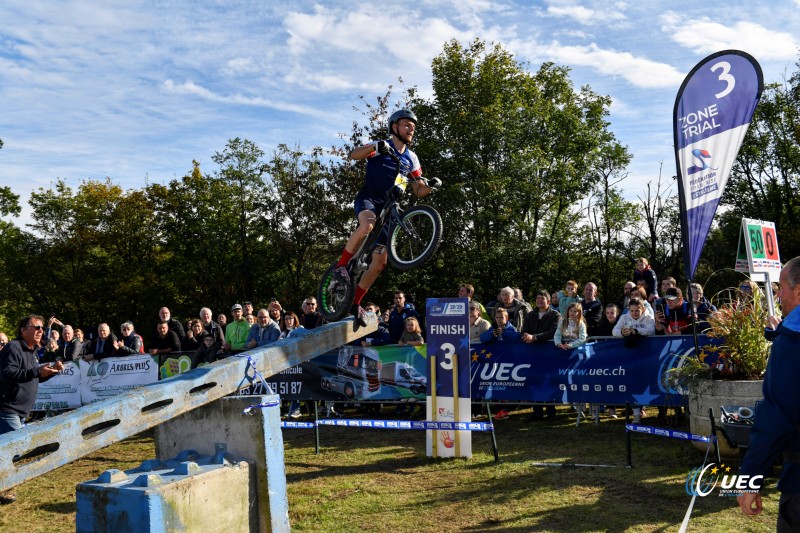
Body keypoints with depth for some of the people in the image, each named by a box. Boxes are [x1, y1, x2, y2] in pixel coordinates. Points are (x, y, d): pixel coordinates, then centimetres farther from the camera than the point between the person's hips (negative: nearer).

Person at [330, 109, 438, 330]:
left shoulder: (411, 159, 13)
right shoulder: (381, 147, -3)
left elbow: (419, 191, 12)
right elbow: (354, 155, -20)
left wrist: (431, 185, -10)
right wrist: (375, 146, -36)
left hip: (388, 206, 5)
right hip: (368, 198, -5)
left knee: (380, 262, -2)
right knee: (367, 224, -42)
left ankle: (355, 303, 12)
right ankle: (341, 265, -24)